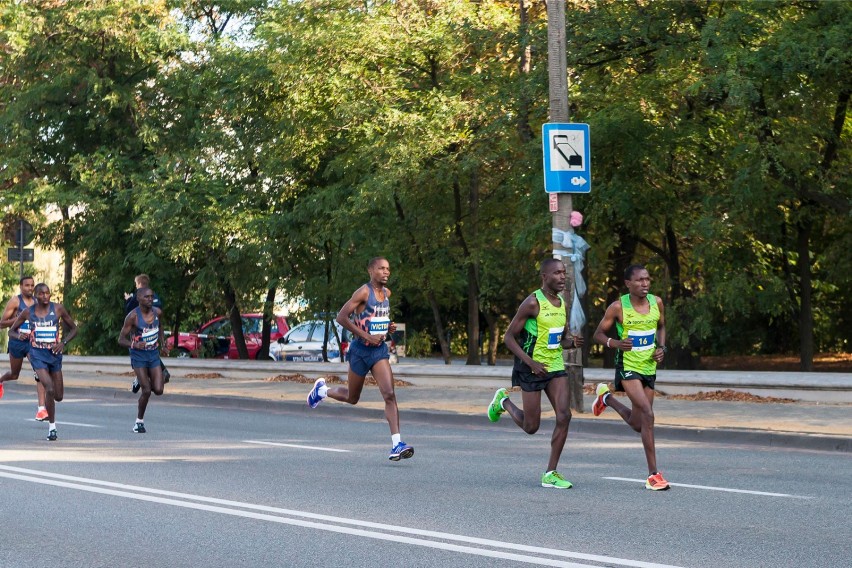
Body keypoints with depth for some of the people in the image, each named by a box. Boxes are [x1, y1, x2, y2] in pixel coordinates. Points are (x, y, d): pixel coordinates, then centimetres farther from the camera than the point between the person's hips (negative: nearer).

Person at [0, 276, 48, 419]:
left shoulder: (37, 302, 8)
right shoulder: (15, 301, -6)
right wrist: (18, 318, -20)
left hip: (34, 342, 2)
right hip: (17, 341, -2)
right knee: (14, 375, 16)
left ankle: (41, 408, -23)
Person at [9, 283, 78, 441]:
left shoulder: (58, 309, -2)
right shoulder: (28, 312, -2)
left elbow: (73, 329, 7)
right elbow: (11, 331, 8)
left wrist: (63, 342, -9)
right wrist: (19, 335, -15)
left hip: (54, 353, 2)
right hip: (37, 354, -2)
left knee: (58, 396, 8)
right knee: (49, 388, -23)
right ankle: (52, 426, -11)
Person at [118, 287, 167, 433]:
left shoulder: (157, 312, -2)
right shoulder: (133, 316, -16)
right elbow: (121, 340, -14)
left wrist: (162, 340, 8)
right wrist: (134, 344, -32)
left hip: (154, 354, 4)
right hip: (139, 355, -4)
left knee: (158, 390, -5)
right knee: (146, 390, -11)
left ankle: (141, 381, 29)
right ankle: (139, 421, 8)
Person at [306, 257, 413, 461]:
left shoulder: (387, 293, 9)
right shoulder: (364, 292, -13)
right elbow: (341, 317, -19)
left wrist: (389, 327, 7)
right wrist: (366, 336, -22)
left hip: (380, 349, 5)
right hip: (360, 350, -5)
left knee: (389, 394, -13)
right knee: (352, 398, 12)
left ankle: (397, 445, -20)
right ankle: (322, 389, 43)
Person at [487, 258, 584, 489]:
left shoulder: (563, 304, 7)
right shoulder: (533, 303, -15)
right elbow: (508, 337, -13)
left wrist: (573, 341, -5)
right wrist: (531, 362, -21)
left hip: (556, 367, 6)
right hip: (531, 369, -6)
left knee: (564, 416, -10)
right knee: (531, 426, 2)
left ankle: (550, 473, -2)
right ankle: (503, 401, 34)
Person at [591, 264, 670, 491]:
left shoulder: (657, 302, 0)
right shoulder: (618, 307, -13)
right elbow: (599, 334, -3)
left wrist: (662, 347, -1)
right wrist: (616, 343, -23)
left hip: (649, 367, 6)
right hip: (628, 367, -6)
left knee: (637, 424, 15)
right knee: (647, 414, -21)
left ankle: (606, 397, 44)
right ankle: (653, 474, -17)